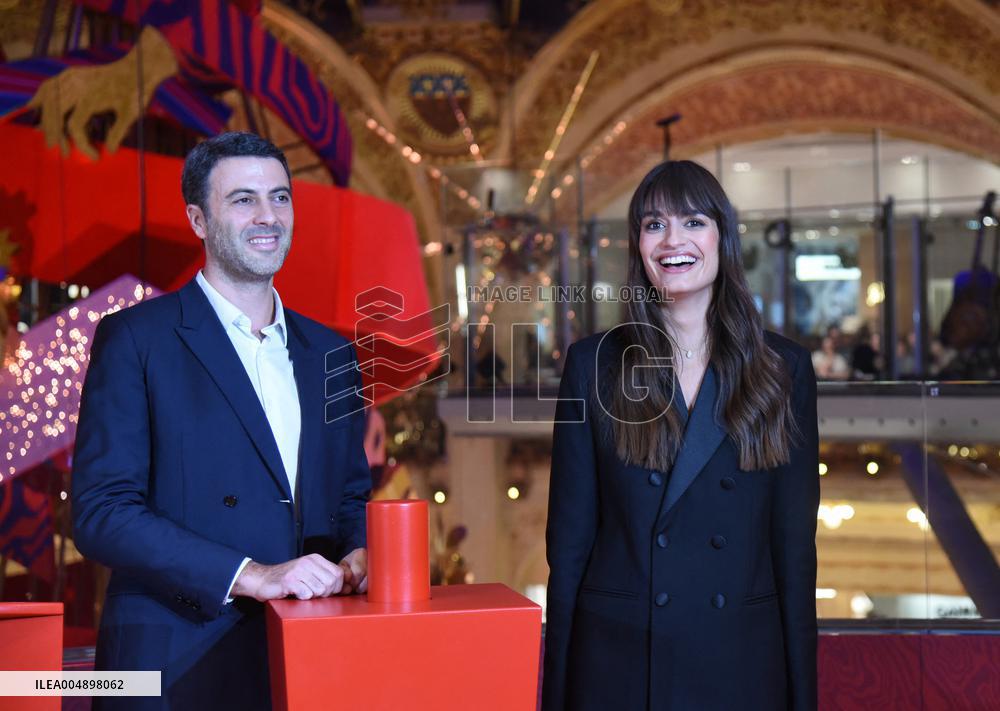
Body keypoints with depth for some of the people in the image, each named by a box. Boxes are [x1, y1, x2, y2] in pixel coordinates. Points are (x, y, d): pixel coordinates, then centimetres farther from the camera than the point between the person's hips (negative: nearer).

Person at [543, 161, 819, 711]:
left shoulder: (783, 369, 2)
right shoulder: (593, 364, -1)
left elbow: (795, 542, 2)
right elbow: (568, 540, 0)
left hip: (742, 665, 1)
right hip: (618, 663, -1)